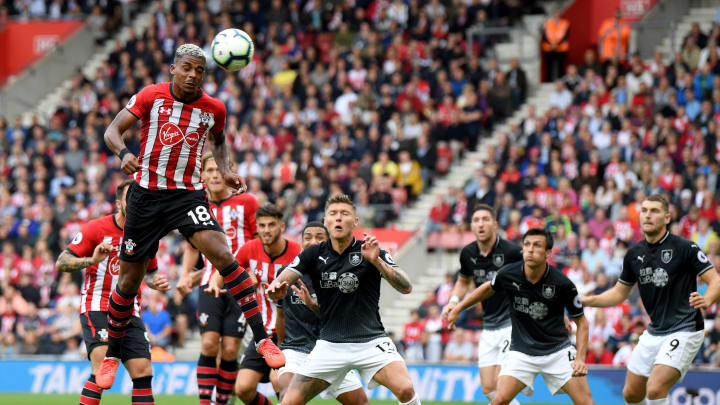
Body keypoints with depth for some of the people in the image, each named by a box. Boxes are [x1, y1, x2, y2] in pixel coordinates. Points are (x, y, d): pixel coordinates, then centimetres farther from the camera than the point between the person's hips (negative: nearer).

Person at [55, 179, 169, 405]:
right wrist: (92, 260, -25)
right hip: (96, 308, -5)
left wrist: (156, 282, 0)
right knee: (103, 368, -22)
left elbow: (149, 271, 24)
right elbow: (61, 263, -8)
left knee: (143, 371, -4)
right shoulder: (96, 228, -6)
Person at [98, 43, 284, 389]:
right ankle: (111, 356, 27)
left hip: (188, 195, 0)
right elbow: (112, 131, -7)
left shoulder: (213, 108, 0)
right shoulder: (151, 96, -6)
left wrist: (225, 171, 4)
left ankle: (262, 338, -23)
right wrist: (123, 153, -29)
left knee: (222, 254, -23)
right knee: (129, 278, 7)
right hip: (146, 194, 0)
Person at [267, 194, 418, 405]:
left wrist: (376, 262, -24)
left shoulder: (371, 253, -1)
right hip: (330, 345, 2)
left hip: (371, 340, -2)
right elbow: (284, 279, -5)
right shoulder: (314, 254, 5)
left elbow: (406, 287, -10)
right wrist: (277, 287, -29)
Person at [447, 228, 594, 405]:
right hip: (521, 352, 1)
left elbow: (581, 322, -4)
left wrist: (580, 358, -16)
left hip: (557, 350, -1)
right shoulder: (508, 274, -12)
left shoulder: (562, 284, -16)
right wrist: (457, 309, 21)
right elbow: (488, 288, 13)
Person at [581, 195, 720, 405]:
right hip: (655, 331, 7)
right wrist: (588, 300, 3)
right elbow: (619, 293, 18)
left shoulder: (684, 247, -12)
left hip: (684, 330, -7)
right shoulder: (634, 254, 6)